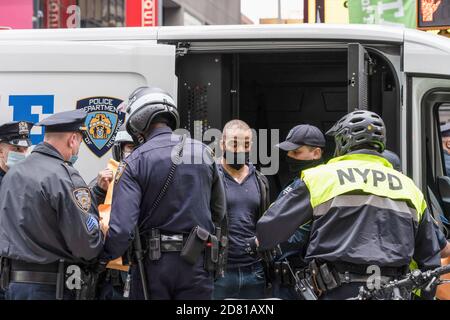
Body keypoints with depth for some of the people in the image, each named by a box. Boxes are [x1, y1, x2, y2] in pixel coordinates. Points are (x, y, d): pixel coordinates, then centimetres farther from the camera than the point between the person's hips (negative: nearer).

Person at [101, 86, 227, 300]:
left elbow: (122, 227, -17)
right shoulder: (203, 152, 3)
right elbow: (218, 212, 9)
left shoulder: (135, 162, -9)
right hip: (196, 263, 2)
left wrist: (104, 257, -1)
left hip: (152, 262, -2)